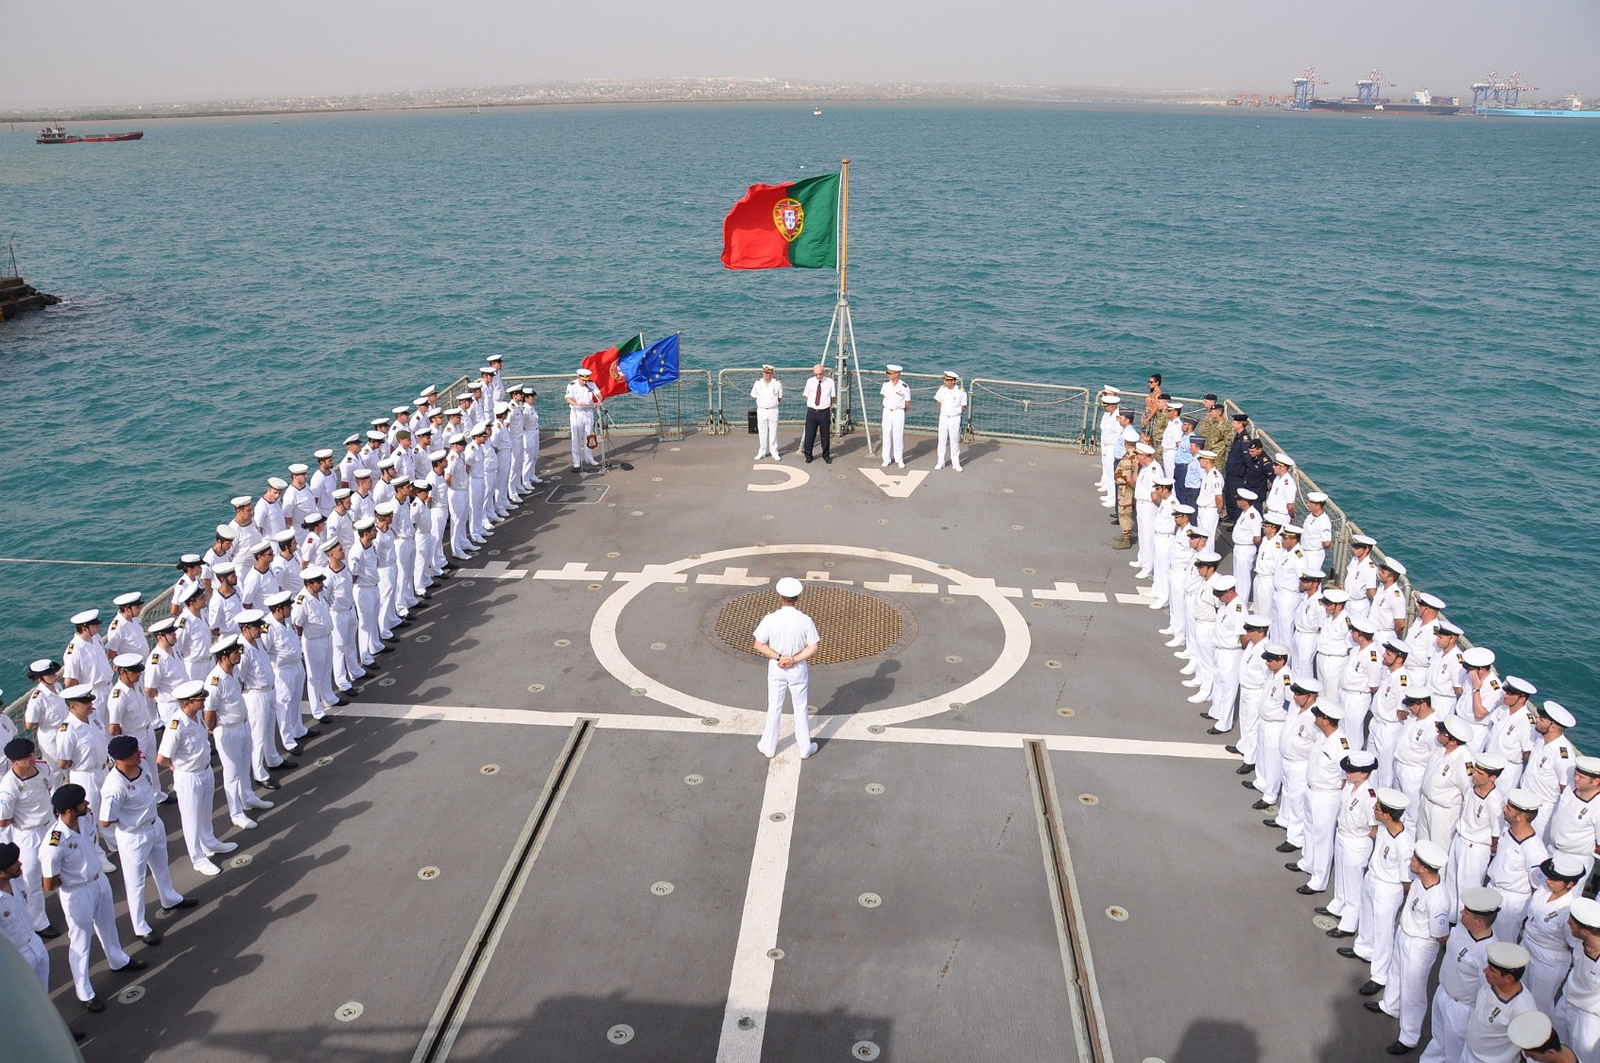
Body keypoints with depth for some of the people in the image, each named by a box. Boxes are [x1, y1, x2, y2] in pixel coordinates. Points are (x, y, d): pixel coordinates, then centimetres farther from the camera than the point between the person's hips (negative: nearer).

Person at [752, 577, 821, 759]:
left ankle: (769, 746, 28)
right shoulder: (805, 620, -16)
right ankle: (805, 747, 26)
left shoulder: (770, 619, -17)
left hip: (776, 668, 0)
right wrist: (794, 660, -13)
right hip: (798, 669, 0)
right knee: (801, 708, 15)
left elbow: (759, 645, -13)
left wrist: (779, 658, -13)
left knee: (774, 708, 16)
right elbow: (813, 648, -14)